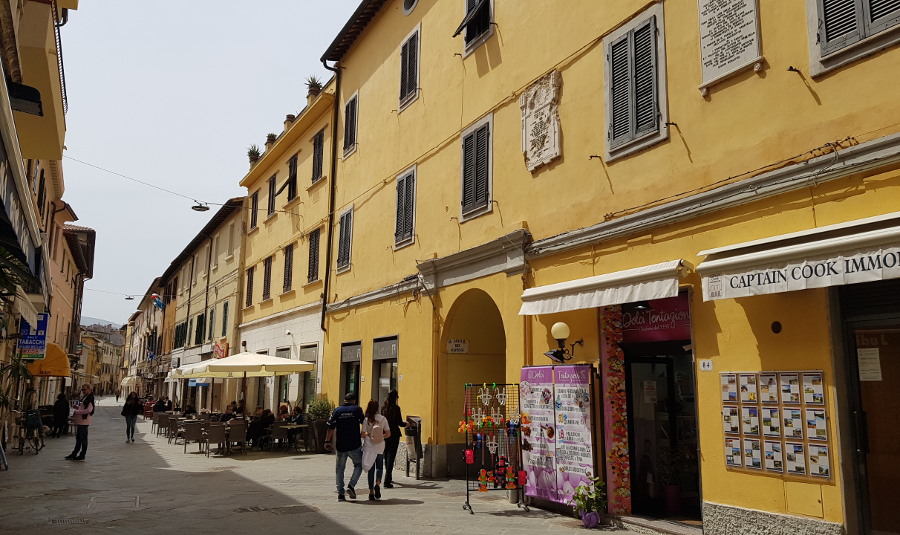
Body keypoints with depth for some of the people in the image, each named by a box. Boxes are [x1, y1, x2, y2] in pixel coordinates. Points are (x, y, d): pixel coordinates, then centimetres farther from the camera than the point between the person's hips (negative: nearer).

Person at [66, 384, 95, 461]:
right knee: (78, 438, 16)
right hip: (79, 421, 10)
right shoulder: (84, 398, 17)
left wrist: (77, 412, -16)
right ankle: (74, 454, 25)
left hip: (84, 421, -10)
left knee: (83, 439, -2)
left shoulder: (90, 399, -14)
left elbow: (89, 410, -23)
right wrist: (78, 407, 8)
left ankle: (82, 455, 4)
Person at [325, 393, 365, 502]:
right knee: (358, 465, 15)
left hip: (341, 446, 2)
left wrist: (327, 441, 6)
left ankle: (340, 493, 8)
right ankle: (351, 486, -2)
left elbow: (331, 427, -1)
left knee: (339, 469, 12)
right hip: (355, 445, -2)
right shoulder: (357, 409, -3)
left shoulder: (337, 411, 2)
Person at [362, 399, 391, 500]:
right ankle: (377, 484, -11)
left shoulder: (366, 419, -7)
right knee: (379, 467, 15)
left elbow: (363, 435, -7)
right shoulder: (383, 419, -3)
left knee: (370, 469, 9)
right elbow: (388, 434, -1)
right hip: (380, 448, 1)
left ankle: (371, 492, 8)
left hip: (369, 447, -1)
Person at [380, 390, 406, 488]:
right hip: (394, 434, -5)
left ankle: (388, 478, 32)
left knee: (386, 457, 18)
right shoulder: (396, 408, -12)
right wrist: (406, 424, 10)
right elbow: (400, 423, -10)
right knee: (391, 457, -4)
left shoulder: (383, 408, 3)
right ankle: (387, 482, -10)